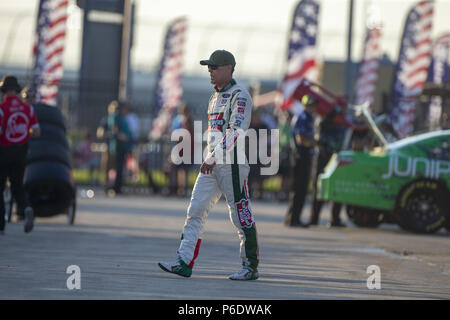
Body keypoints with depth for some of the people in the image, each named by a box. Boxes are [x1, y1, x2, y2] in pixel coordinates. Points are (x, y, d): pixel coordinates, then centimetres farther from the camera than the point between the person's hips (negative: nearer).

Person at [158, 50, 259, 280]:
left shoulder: (240, 96, -9)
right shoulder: (215, 97, 20)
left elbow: (235, 131, -21)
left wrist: (214, 157, -27)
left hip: (232, 163, -9)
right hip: (212, 163, 9)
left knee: (241, 216, -3)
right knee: (195, 211, -1)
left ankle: (251, 267, 5)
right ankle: (184, 262, -4)